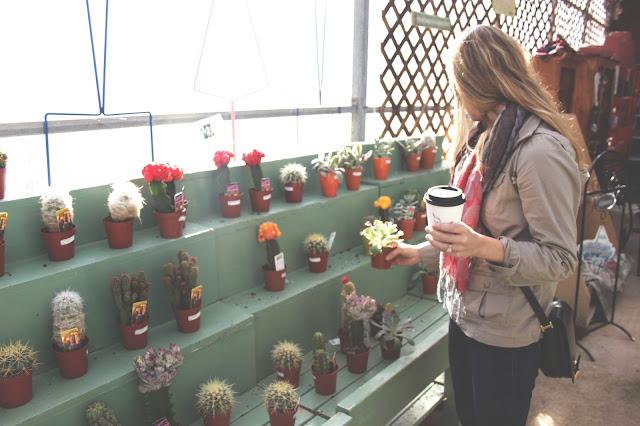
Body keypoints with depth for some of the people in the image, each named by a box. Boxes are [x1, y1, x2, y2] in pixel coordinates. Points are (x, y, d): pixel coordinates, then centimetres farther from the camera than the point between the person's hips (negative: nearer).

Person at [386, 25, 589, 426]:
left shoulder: (541, 151, -22)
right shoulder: (486, 138, 7)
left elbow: (561, 259, -21)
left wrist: (486, 247, -33)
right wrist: (421, 252, 18)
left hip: (505, 332, -8)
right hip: (464, 314, 8)